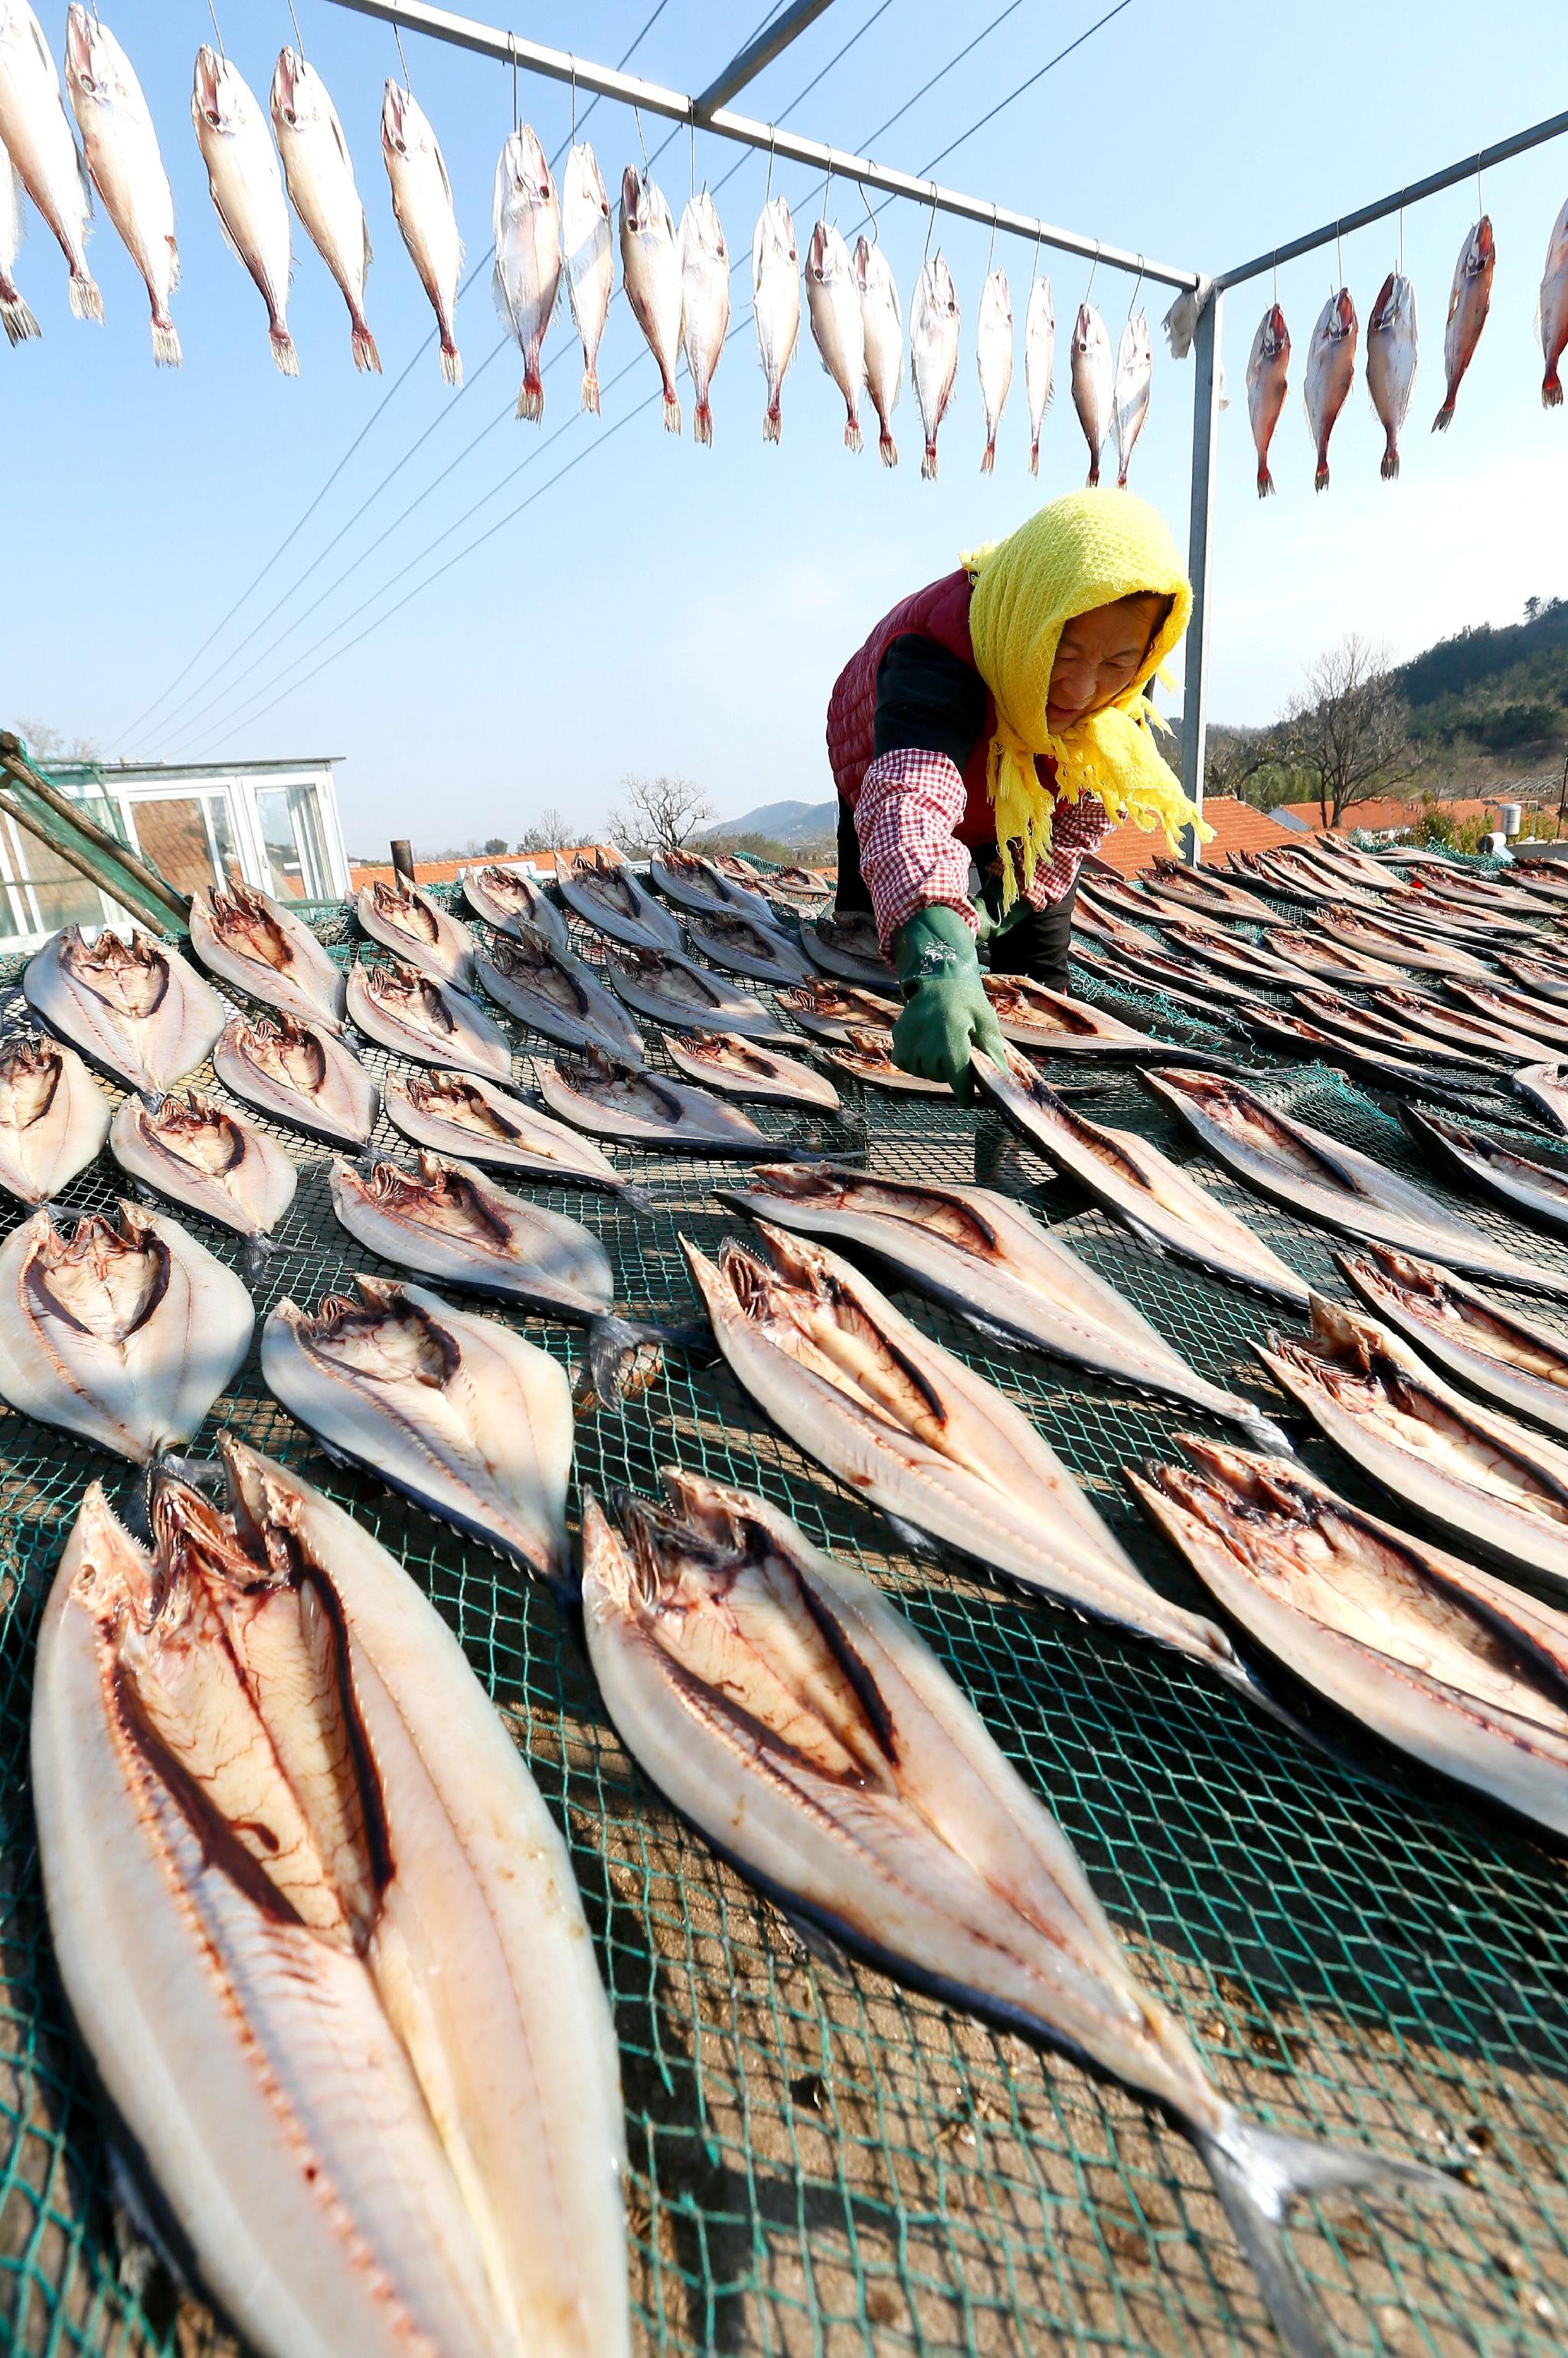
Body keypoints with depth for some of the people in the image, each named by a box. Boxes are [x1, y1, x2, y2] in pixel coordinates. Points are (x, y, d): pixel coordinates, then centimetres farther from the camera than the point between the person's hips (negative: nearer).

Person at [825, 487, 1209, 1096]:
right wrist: (939, 963, -84)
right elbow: (907, 801, -66)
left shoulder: (1125, 687, -29)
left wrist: (1012, 894, -27)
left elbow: (1087, 812, -13)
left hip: (1022, 828, 4)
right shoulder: (937, 654, -47)